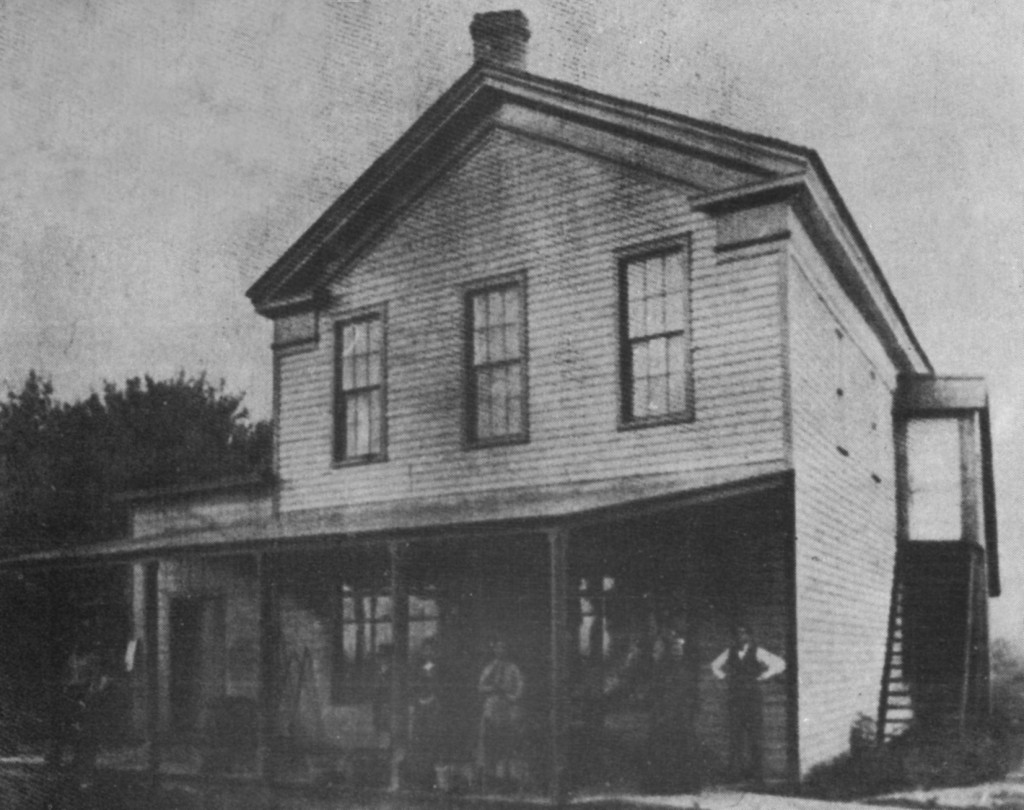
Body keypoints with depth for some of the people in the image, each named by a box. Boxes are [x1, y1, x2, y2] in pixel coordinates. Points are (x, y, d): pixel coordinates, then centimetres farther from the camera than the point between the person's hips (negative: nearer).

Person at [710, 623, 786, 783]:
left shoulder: (757, 653, 0)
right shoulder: (729, 652, 10)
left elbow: (779, 665, -2)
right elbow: (715, 665, 29)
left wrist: (762, 677, -5)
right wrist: (724, 677, 13)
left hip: (753, 696, -3)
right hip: (735, 697, 3)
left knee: (755, 736, -4)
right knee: (735, 735, -2)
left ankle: (755, 771, 1)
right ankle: (736, 771, 1)